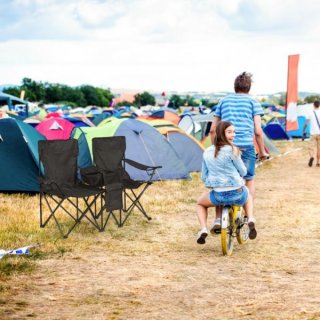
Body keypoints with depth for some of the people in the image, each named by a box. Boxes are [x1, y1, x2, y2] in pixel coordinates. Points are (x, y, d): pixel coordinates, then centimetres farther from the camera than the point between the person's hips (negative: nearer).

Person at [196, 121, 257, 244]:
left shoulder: (207, 152, 4)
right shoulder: (233, 150, -9)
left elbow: (204, 177, 11)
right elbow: (243, 172, 1)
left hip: (218, 196, 1)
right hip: (237, 195, -1)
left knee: (200, 203, 33)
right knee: (248, 196, 36)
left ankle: (203, 229, 8)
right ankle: (250, 219, 9)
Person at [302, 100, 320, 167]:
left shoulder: (310, 113, 1)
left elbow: (306, 123, 0)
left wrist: (304, 131, 9)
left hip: (313, 133, -1)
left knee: (312, 147, 2)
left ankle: (312, 156, -29)